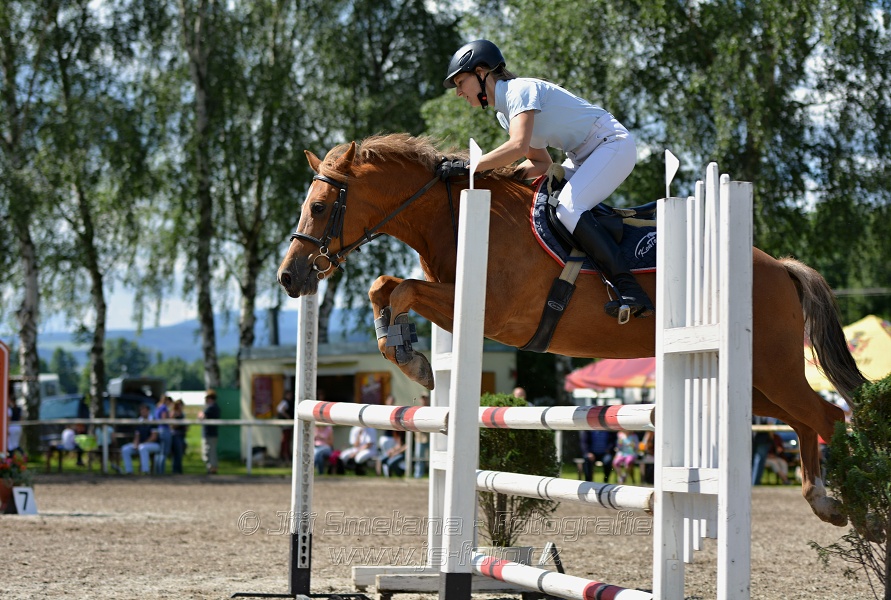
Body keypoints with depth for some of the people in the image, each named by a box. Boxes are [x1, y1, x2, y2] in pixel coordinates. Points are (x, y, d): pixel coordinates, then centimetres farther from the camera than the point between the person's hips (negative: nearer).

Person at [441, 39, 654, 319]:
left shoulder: (519, 90, -17)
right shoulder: (503, 112, 12)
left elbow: (519, 146, -33)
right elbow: (541, 163, 13)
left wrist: (467, 166, -32)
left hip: (614, 145, -10)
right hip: (584, 155, 10)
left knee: (568, 209, -27)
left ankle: (632, 292, -31)